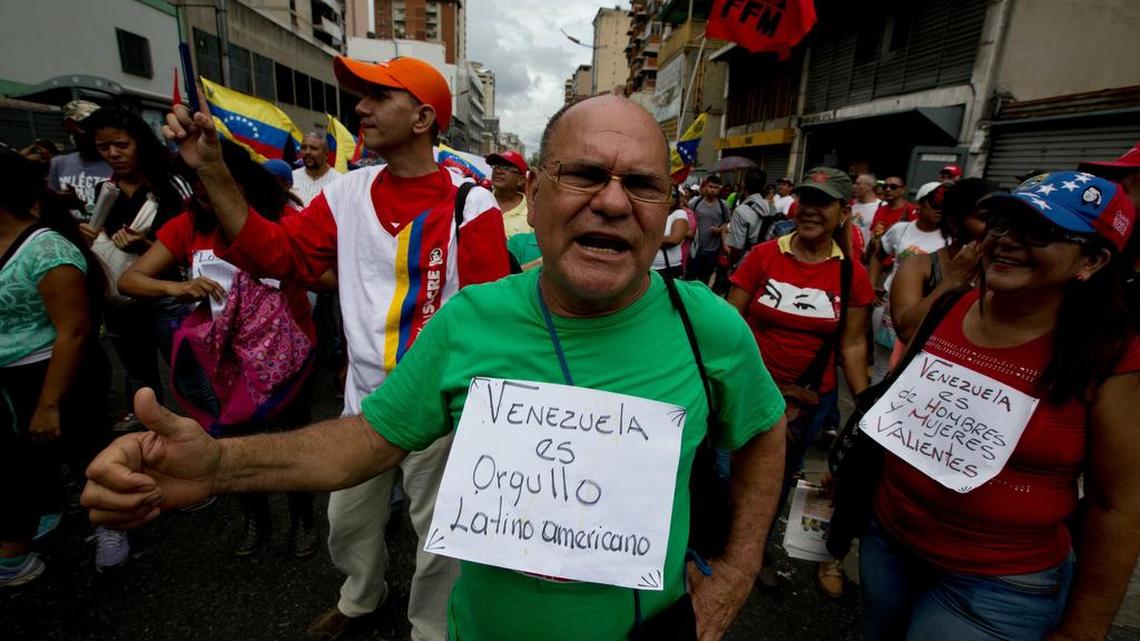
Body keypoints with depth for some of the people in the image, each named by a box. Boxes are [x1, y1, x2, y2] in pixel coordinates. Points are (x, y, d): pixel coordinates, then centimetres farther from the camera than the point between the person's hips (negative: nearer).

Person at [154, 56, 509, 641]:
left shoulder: (470, 205, -15)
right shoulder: (348, 192, 3)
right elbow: (278, 255, 2)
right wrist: (211, 172, -5)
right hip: (363, 397, 6)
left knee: (437, 533, 15)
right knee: (348, 521, 26)